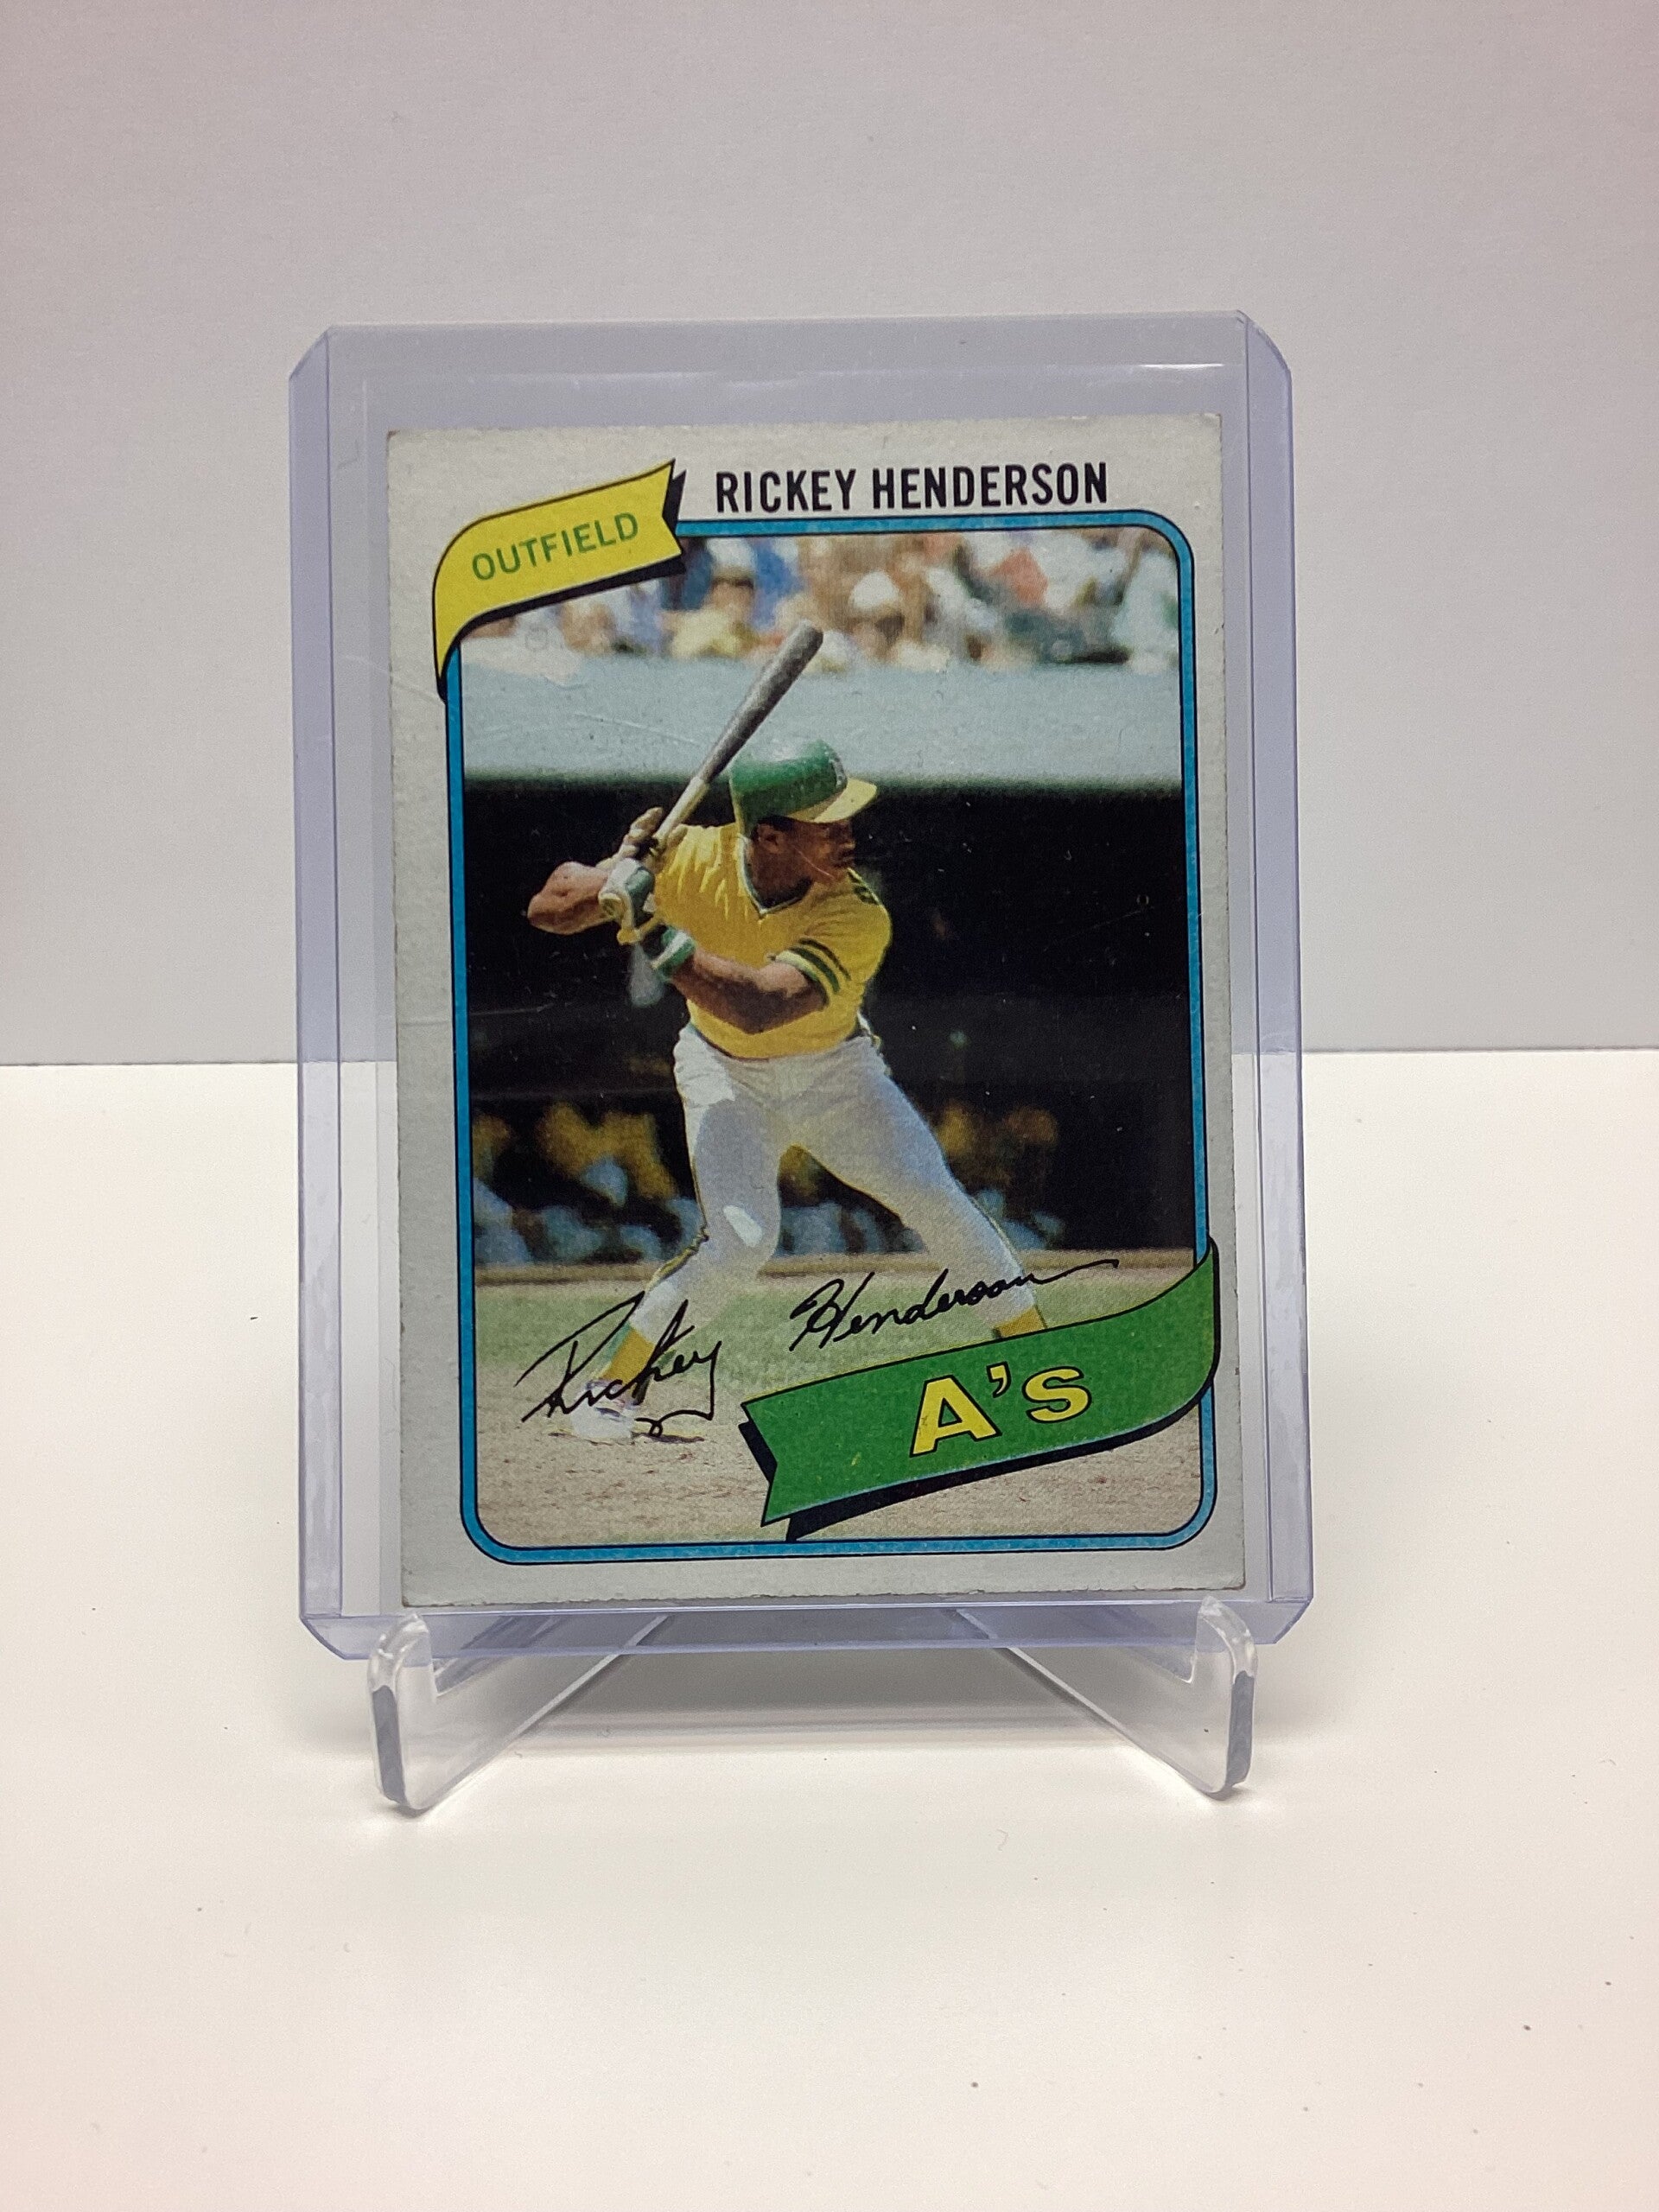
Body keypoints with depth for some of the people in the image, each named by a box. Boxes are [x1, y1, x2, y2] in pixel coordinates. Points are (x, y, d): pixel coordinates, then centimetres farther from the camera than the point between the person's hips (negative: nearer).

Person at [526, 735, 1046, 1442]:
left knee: (937, 1201, -10)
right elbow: (546, 911, -21)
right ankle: (612, 1389, -1)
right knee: (740, 1240, -20)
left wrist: (653, 931, -49)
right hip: (727, 1074, -1)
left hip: (836, 1072, 1)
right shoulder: (693, 860, -25)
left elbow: (755, 1007, -43)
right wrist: (618, 875, -40)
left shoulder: (859, 918, -31)